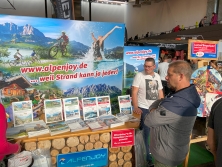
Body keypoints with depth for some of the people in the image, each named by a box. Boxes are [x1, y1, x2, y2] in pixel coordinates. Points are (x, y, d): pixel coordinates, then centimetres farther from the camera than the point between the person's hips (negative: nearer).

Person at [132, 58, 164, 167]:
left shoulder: (157, 76, 10)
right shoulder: (139, 75, -7)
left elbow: (160, 92, 16)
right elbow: (134, 92, -12)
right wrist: (136, 107, -21)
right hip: (143, 109, -5)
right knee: (145, 135, -1)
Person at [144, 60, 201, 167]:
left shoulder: (177, 103, -36)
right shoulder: (186, 95, -2)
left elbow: (149, 121, -26)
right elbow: (158, 103, 4)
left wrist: (153, 111, -7)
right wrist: (155, 111, -16)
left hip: (167, 155, -9)